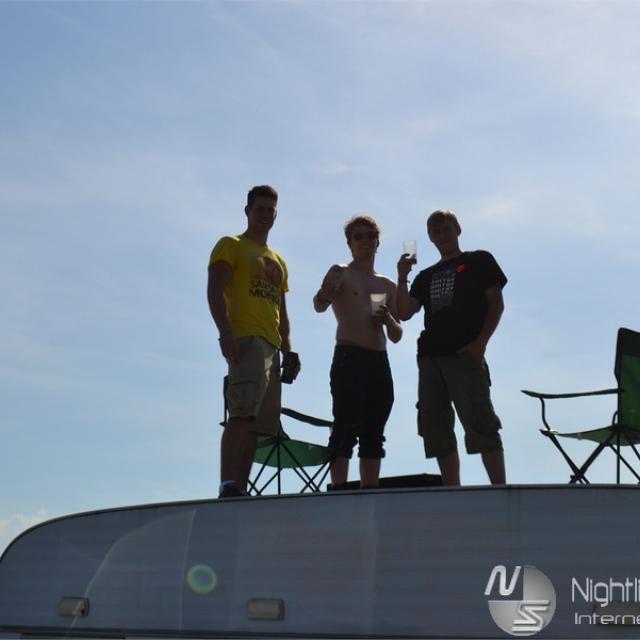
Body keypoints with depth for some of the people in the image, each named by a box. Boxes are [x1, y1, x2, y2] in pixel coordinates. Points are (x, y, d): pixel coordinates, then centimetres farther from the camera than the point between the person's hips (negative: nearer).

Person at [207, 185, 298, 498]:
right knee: (242, 413, -21)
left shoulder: (278, 261, 30)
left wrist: (288, 350, 16)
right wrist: (226, 332, -19)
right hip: (245, 339, -7)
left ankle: (240, 490, -1)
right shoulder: (231, 246, 9)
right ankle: (228, 487, -27)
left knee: (257, 421, 0)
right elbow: (214, 291, -5)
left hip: (271, 345, 8)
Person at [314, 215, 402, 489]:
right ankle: (339, 490, -18)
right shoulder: (340, 273, 6)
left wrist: (389, 320, -2)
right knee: (346, 426, -16)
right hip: (349, 357, -6)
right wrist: (325, 293, -38)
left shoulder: (388, 285, 21)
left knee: (373, 433, 3)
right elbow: (320, 306, -14)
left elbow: (396, 336, 21)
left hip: (380, 362, 6)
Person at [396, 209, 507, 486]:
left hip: (465, 354, -5)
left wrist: (480, 342, -11)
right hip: (430, 358, 6)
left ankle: (499, 489, -12)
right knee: (436, 429, 2)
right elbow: (404, 313, 12)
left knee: (479, 424, -12)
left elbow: (496, 303, 2)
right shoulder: (427, 276, 23)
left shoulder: (479, 261, 11)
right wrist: (402, 278, -2)